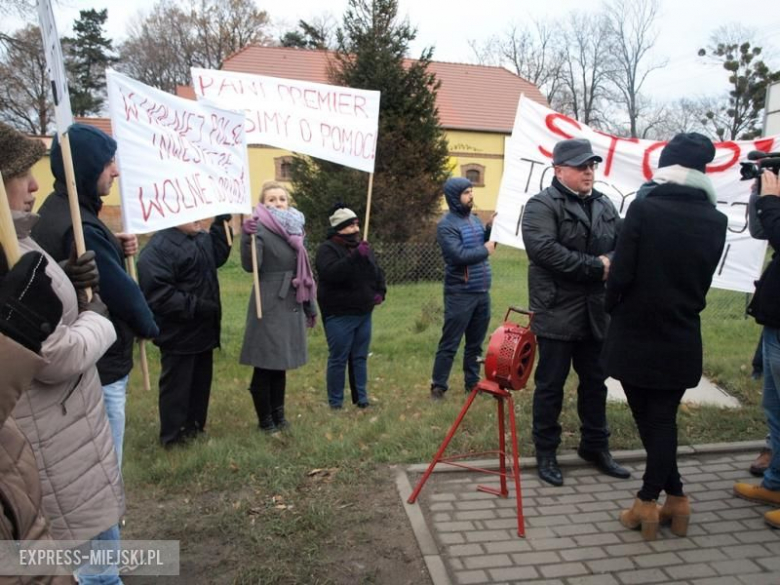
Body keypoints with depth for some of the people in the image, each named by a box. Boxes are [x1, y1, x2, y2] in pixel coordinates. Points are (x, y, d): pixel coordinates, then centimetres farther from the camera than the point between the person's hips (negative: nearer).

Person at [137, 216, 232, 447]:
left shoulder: (201, 239, 7)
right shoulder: (158, 247, -22)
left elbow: (218, 255, 24)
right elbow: (157, 294, -28)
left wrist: (221, 223, 11)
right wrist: (196, 306, -26)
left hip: (202, 329, 9)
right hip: (179, 334, -9)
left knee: (201, 381, 19)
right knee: (177, 385, 6)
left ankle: (195, 427, 35)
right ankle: (173, 436, 22)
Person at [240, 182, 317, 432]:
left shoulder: (294, 229, 12)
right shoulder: (260, 230, -9)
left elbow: (303, 272, 17)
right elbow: (250, 266, -24)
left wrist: (310, 307, 18)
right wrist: (248, 237, -39)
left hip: (291, 306, 7)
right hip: (268, 307, -7)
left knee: (280, 364, 16)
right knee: (265, 365, 0)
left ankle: (278, 414, 28)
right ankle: (265, 419, 14)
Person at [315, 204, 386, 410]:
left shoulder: (363, 247, 13)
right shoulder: (327, 248, -10)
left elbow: (378, 273, 24)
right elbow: (331, 273, -29)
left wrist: (380, 291, 7)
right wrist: (356, 256, -34)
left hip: (364, 314, 7)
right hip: (339, 315, -7)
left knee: (360, 358, 13)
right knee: (338, 359, 0)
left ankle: (362, 398, 23)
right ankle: (335, 402, 11)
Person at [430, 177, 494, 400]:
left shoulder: (475, 219, 12)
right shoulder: (446, 225, -12)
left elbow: (485, 244, 13)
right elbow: (459, 255, -22)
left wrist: (493, 229, -3)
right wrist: (485, 250, -10)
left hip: (482, 292, 7)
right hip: (460, 294, -7)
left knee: (475, 343, 15)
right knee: (450, 344, 0)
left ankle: (472, 382, 27)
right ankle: (438, 386, 10)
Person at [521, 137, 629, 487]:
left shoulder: (604, 205, 14)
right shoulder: (542, 205, -9)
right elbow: (544, 250, -23)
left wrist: (611, 263, -12)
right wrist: (596, 267, -19)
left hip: (596, 312, 7)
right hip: (557, 312, -7)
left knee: (595, 383, 17)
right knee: (551, 385, 5)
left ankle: (595, 447, 34)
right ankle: (546, 453, 20)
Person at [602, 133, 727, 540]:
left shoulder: (644, 209, -15)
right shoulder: (715, 221, 0)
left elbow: (621, 273, -15)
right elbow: (704, 278, 7)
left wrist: (612, 308, 3)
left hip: (636, 335, -3)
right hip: (681, 338, 4)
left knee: (647, 419, 12)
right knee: (663, 419, 14)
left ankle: (673, 497, 21)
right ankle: (661, 500, 18)